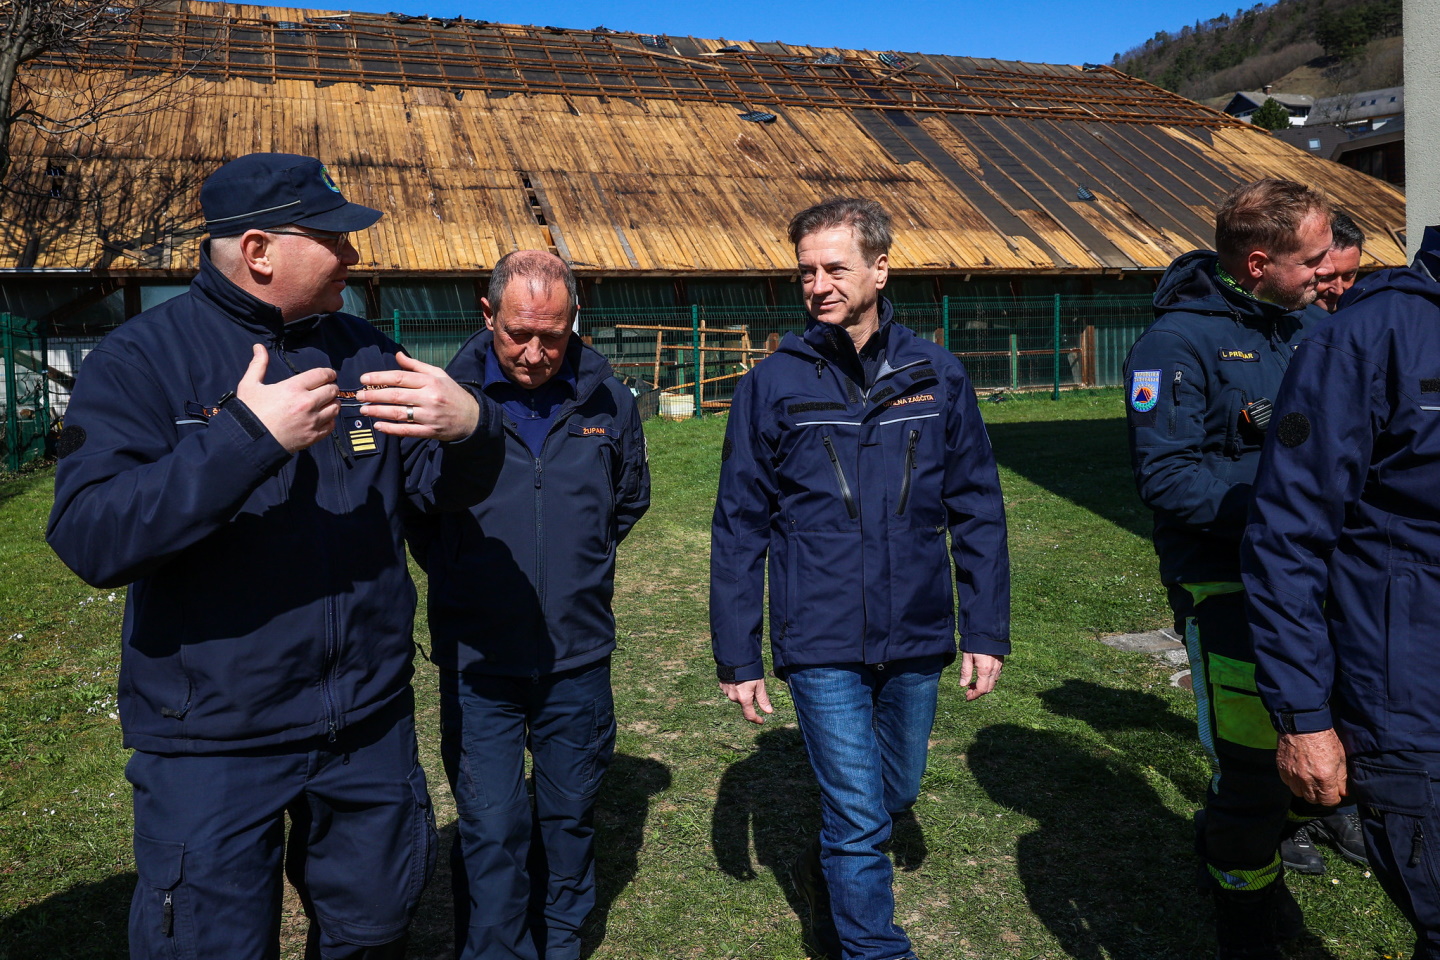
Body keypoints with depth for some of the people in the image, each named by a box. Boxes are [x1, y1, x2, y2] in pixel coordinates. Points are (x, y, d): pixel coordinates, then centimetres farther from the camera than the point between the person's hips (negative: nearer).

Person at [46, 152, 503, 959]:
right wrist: (247, 438, -32)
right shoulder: (142, 361, -11)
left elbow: (437, 488, 4)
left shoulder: (360, 349, 4)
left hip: (370, 726, 5)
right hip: (213, 745, -4)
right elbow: (90, 538, -22)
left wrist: (471, 426, -19)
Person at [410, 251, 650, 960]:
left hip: (579, 657, 3)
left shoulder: (607, 401, 0)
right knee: (490, 828, 2)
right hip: (477, 660, -2)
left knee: (571, 812, 17)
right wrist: (460, 573, 3)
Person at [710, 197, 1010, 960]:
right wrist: (736, 657, -2)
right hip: (821, 646, -3)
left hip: (916, 640, 3)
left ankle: (829, 874, 49)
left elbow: (978, 511, 5)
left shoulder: (936, 376, 1)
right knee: (859, 817, 1)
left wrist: (986, 632, 3)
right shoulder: (772, 384, -5)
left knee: (893, 797, 20)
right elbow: (738, 531, -2)